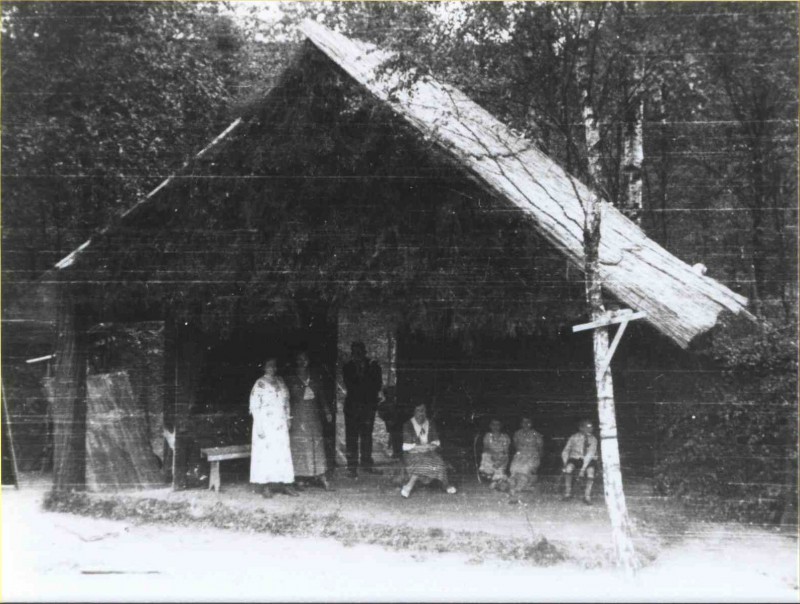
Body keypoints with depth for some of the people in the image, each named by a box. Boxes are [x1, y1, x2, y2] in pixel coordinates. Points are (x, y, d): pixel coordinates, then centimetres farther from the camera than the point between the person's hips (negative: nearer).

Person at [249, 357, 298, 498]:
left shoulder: (280, 382, 12)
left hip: (280, 425, 5)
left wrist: (288, 418, 10)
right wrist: (259, 425, -14)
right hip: (265, 424, -5)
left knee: (283, 453, 2)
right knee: (265, 453, -5)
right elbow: (254, 406, -8)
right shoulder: (260, 383, -5)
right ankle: (265, 486, -3)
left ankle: (283, 484, 5)